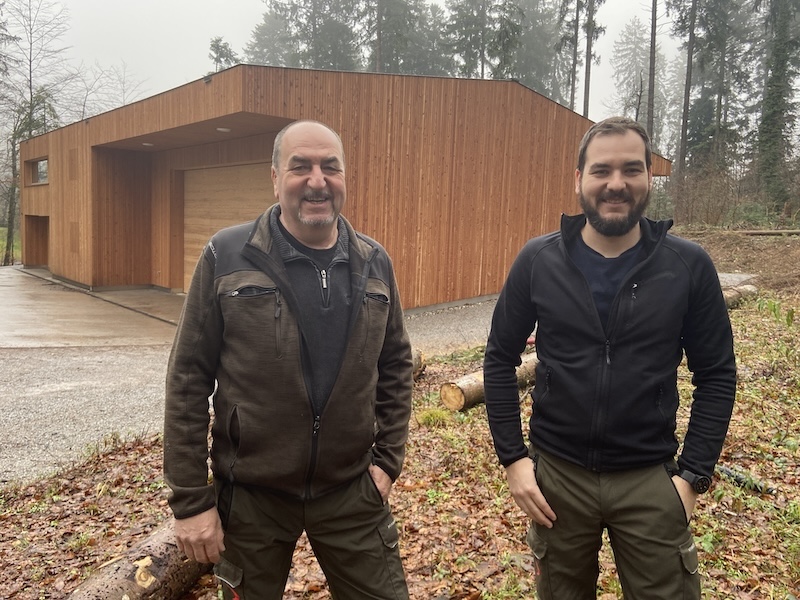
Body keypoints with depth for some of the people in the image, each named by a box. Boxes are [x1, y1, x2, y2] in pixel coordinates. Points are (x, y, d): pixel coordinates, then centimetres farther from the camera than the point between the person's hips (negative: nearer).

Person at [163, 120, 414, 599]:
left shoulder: (375, 263, -1)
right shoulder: (226, 258, -10)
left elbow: (396, 366, 8)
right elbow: (188, 381, -9)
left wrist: (389, 459, 3)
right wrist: (191, 500, -8)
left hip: (353, 492, 2)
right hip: (250, 496, -2)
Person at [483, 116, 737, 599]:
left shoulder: (689, 266, -7)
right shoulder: (538, 260, -6)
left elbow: (717, 375, 0)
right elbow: (500, 360, 0)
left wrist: (693, 475, -6)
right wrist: (512, 457, -5)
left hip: (650, 478, 0)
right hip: (557, 473, 1)